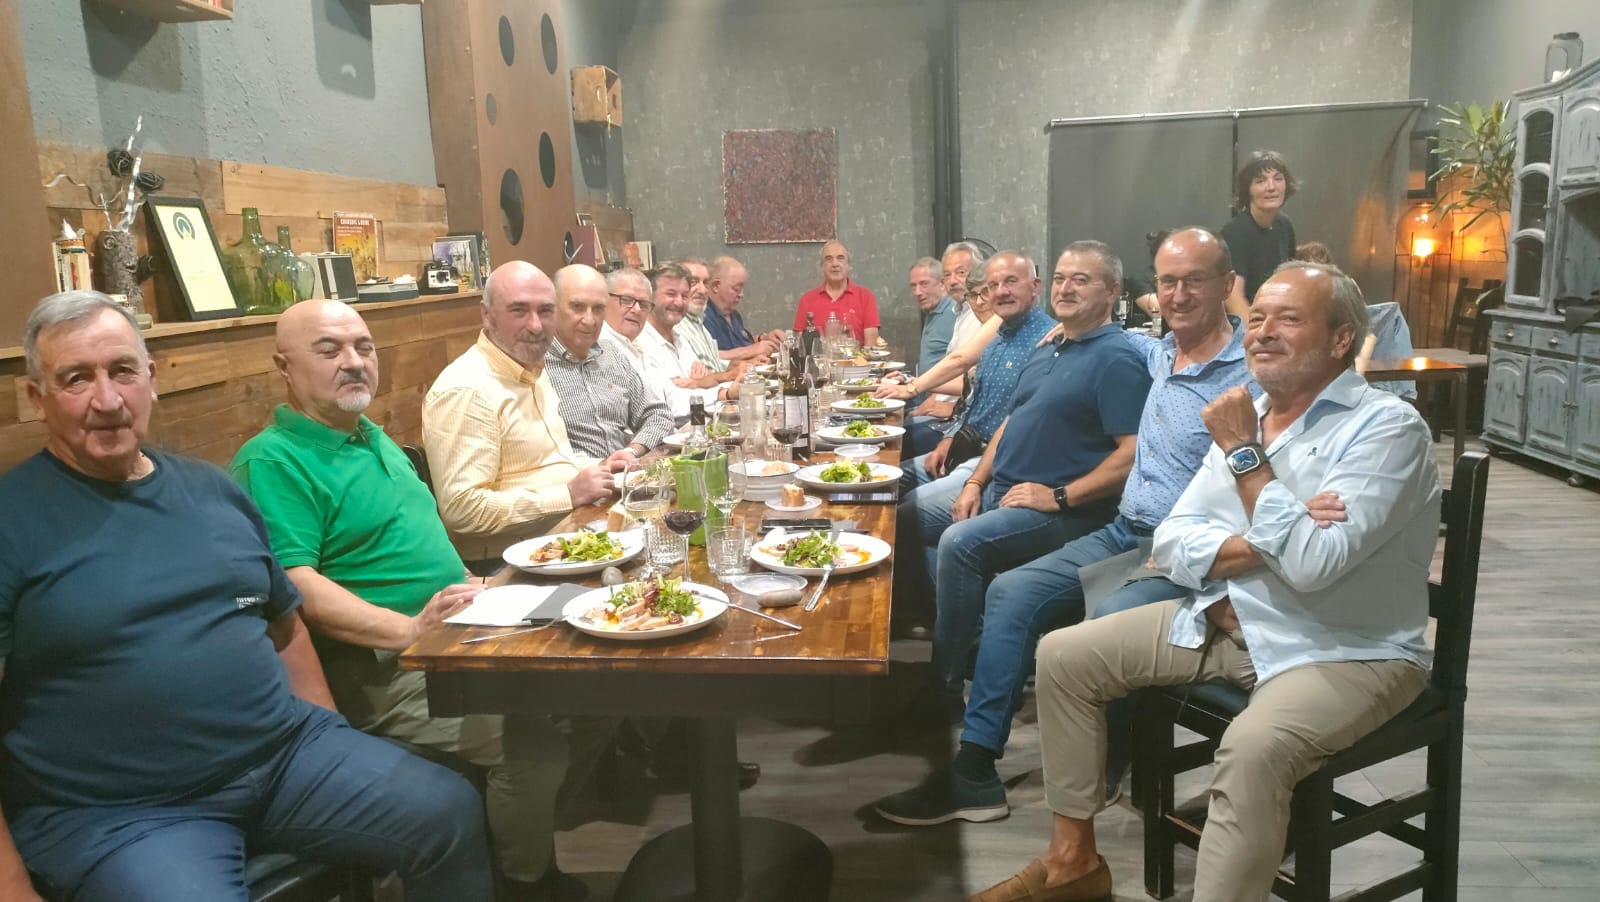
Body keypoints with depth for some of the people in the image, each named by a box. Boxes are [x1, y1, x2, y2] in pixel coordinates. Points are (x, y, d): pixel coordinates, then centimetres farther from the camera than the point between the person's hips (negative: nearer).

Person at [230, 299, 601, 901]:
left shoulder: (375, 440, 18)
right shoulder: (272, 461, -11)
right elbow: (296, 587, -22)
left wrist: (476, 590, 12)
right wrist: (410, 628, -29)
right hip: (384, 670, -9)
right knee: (533, 740, -25)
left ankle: (533, 827, 25)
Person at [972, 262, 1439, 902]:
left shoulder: (1387, 427, -14)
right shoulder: (1246, 418, 7)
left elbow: (1311, 563, -27)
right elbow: (1171, 543, 3)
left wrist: (1244, 453, -19)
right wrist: (1263, 547, -16)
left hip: (1348, 652, -7)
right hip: (1228, 621, 7)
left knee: (1253, 748, -37)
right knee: (1063, 655, -1)